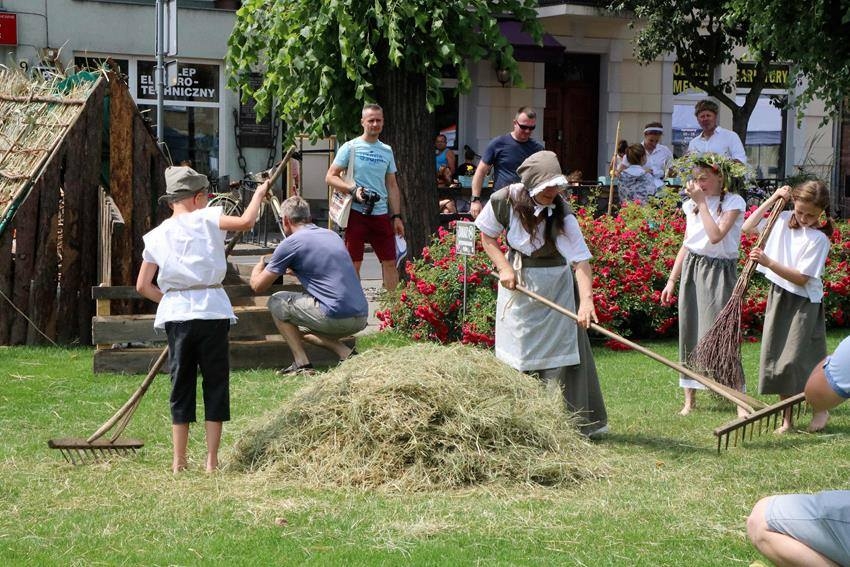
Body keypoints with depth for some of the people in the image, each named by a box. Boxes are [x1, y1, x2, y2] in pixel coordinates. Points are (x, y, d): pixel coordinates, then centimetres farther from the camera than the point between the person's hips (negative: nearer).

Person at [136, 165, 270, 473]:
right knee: (216, 384, 6)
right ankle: (212, 460, 5)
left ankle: (179, 462, 9)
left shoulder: (156, 236, 10)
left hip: (176, 312, 3)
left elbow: (142, 286, 7)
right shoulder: (206, 219, 0)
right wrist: (259, 193, 6)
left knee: (181, 384, 10)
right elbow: (245, 221, -11)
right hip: (212, 310, -3)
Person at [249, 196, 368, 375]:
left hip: (336, 317, -8)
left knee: (276, 302, 11)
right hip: (361, 318, 8)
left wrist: (259, 265, 26)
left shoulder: (290, 243, -3)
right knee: (302, 329, 30)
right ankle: (346, 353, 10)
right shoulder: (331, 235, 19)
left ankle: (302, 364, 5)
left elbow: (257, 286, 5)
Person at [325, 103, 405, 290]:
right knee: (353, 263, -1)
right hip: (356, 212, -4)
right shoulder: (350, 147, -2)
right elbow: (330, 177, -4)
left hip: (381, 213, 4)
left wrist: (397, 216, 10)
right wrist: (354, 189, -19)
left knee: (390, 262, 6)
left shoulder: (387, 151, 13)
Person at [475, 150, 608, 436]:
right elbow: (488, 237, 2)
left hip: (554, 286, -3)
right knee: (517, 352, 10)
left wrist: (586, 300, -48)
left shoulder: (562, 215, -24)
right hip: (517, 282, 3)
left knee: (561, 349, -4)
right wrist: (504, 268, -14)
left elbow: (581, 260, -33)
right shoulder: (504, 201, -16)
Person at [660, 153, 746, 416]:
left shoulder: (733, 202, -6)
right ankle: (689, 399, 12)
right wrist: (672, 280, 13)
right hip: (692, 269, 6)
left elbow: (716, 235, -20)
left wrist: (702, 203, -15)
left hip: (719, 271, -5)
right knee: (690, 332, 5)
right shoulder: (691, 205, 11)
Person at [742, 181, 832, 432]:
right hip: (778, 296, 6)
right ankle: (786, 418, 16)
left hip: (803, 303, -6)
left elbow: (801, 278, -20)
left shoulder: (818, 239, -16)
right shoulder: (783, 220, 1)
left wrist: (768, 263, -29)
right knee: (777, 359, 8)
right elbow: (748, 227, 8)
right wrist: (771, 200, 1)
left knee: (794, 362, -10)